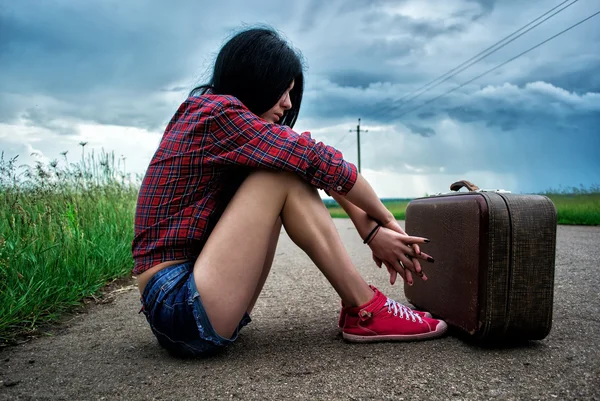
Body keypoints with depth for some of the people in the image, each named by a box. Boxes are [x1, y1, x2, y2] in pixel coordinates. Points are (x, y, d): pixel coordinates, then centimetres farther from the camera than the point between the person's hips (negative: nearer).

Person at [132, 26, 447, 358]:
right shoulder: (217, 111, -11)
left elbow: (314, 166, 10)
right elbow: (319, 161, -13)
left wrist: (372, 231, 3)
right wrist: (387, 220, -1)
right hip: (182, 309, -9)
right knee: (285, 174, -15)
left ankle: (359, 307, 1)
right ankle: (365, 312, -8)